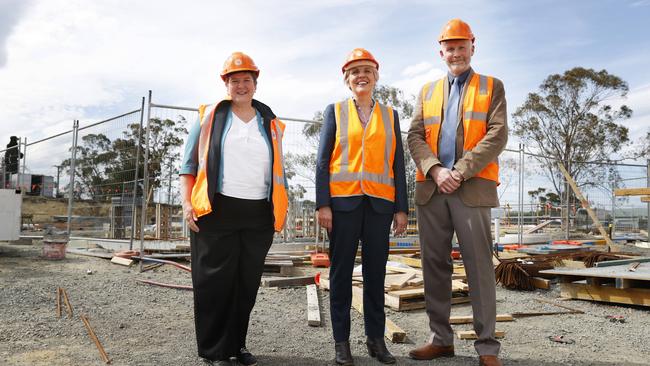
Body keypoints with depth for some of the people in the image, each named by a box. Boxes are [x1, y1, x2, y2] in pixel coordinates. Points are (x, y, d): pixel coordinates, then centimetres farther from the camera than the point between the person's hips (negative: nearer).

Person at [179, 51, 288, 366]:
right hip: (217, 212, -3)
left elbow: (277, 170, 20)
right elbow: (190, 163, 6)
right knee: (215, 281, 0)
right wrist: (187, 202, -4)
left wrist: (281, 207, 11)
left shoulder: (270, 124, 16)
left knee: (248, 282, 7)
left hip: (259, 215, 3)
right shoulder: (210, 116, 8)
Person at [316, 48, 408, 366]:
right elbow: (323, 161, 3)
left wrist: (401, 208, 4)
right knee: (341, 271, 3)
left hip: (380, 203, 2)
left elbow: (397, 164, 11)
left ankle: (376, 338, 17)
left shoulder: (389, 115, 14)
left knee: (376, 272, 6)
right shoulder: (335, 111, 9)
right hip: (343, 201, -1)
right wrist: (323, 204, -6)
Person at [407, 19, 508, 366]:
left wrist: (460, 171, -14)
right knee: (434, 266, 6)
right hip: (431, 189, 3)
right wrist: (435, 170, -10)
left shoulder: (492, 87, 10)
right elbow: (415, 136, 7)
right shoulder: (427, 91, 19)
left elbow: (498, 134, -3)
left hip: (472, 188, -3)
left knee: (479, 267, -3)